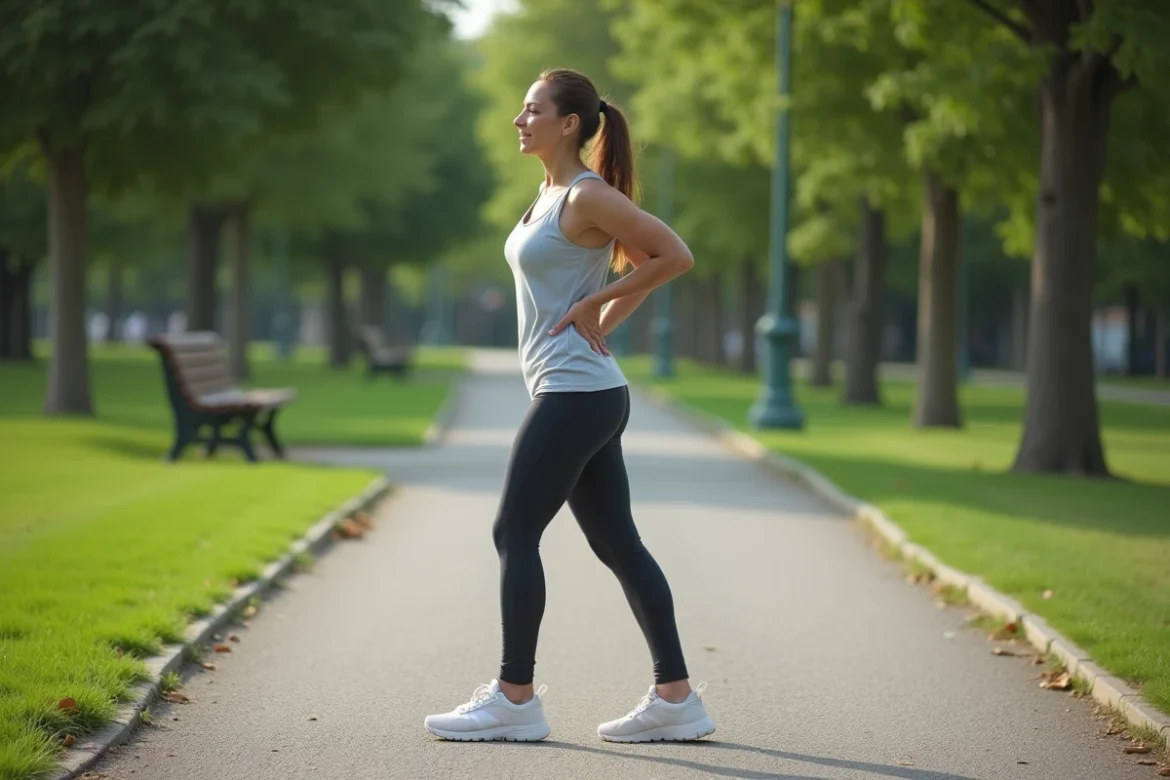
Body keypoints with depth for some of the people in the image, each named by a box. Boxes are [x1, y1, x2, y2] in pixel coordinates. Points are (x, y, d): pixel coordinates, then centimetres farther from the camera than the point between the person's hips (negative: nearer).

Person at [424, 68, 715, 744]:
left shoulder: (588, 197, -12)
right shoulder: (553, 194, 16)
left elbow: (675, 257, -17)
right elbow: (641, 265, 22)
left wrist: (594, 304, -12)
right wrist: (604, 325, 9)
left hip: (575, 393, -10)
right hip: (584, 392, 10)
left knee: (515, 534, -4)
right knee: (618, 543, 8)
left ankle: (515, 698, 3)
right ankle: (676, 697, 10)